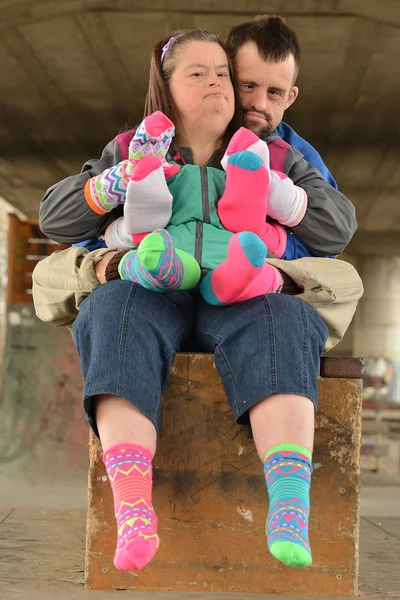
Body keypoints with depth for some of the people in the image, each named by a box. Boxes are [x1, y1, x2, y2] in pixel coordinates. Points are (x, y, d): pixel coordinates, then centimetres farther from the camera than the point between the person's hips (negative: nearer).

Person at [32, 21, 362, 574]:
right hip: (152, 290, 0)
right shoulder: (130, 151, 19)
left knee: (281, 322, -36)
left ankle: (290, 511, -53)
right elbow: (55, 218, 10)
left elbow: (337, 226, 8)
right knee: (117, 314, -36)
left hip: (240, 299, 0)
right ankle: (133, 513, -50)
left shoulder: (272, 157, 18)